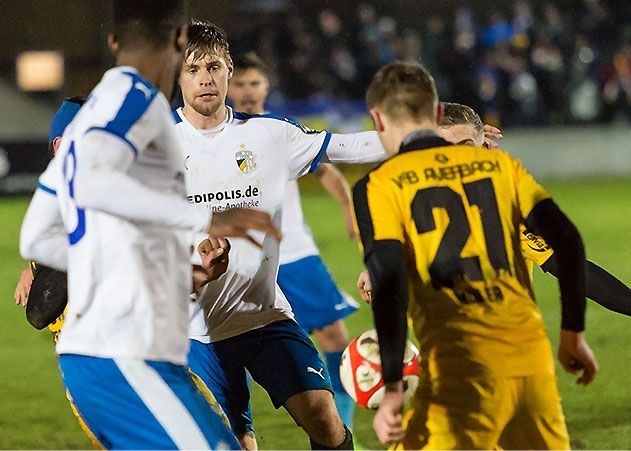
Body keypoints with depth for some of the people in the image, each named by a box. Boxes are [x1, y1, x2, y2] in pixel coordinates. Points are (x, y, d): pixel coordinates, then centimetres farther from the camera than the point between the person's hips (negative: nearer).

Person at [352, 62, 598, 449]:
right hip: (532, 357, 5)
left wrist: (393, 387, -12)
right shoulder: (498, 163, 14)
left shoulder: (379, 187, 2)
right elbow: (567, 241, 7)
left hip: (465, 370, -5)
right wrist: (573, 333, 15)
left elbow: (389, 282, -11)